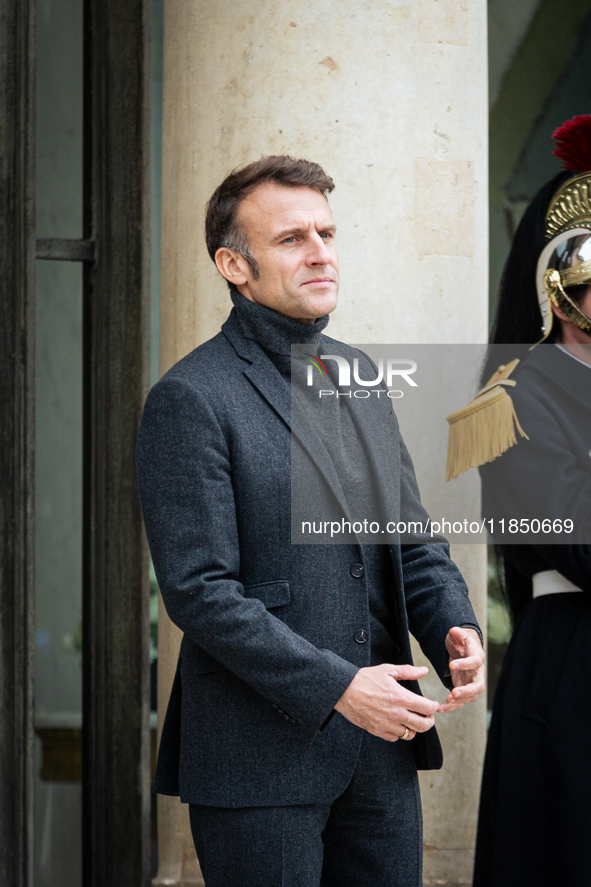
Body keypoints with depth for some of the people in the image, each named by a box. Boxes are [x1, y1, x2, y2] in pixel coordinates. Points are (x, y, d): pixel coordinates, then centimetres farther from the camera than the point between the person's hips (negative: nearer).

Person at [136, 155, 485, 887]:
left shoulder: (360, 380, 13)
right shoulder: (190, 401, -10)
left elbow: (411, 538, 17)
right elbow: (198, 591, -16)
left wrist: (453, 627, -3)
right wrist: (336, 686, -19)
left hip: (380, 745, 7)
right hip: (260, 755, -6)